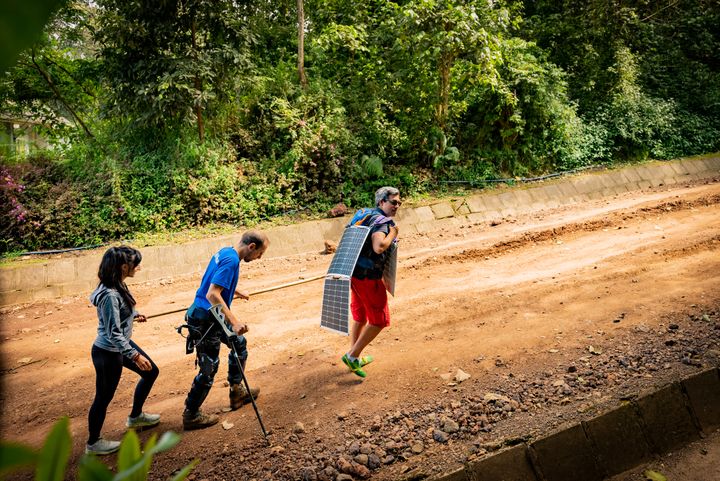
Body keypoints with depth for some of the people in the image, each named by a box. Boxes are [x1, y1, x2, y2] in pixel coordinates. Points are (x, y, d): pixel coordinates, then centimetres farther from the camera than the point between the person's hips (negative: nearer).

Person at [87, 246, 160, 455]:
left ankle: (136, 417, 40)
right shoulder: (110, 295, -31)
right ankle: (93, 443, 31)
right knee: (104, 397, 9)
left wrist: (134, 315, 30)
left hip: (121, 345, 10)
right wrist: (135, 356, -27)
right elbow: (114, 334, -29)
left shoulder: (118, 286, -3)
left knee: (151, 372, 20)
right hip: (107, 353, -10)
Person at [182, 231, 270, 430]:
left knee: (240, 343, 22)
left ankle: (237, 392, 33)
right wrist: (234, 322, -33)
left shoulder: (225, 252, 8)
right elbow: (212, 295, -31)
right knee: (209, 368, 0)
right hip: (204, 320, -10)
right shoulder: (231, 260, -22)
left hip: (211, 317, 10)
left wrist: (236, 291, 44)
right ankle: (191, 415, 15)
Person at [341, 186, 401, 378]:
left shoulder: (366, 216, 14)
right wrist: (392, 234, -17)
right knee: (379, 320, 4)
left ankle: (354, 357, 35)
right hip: (368, 277, -10)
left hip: (355, 274, 10)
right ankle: (352, 356, 6)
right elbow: (379, 247, -33)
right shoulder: (382, 221, -15)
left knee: (360, 317, 23)